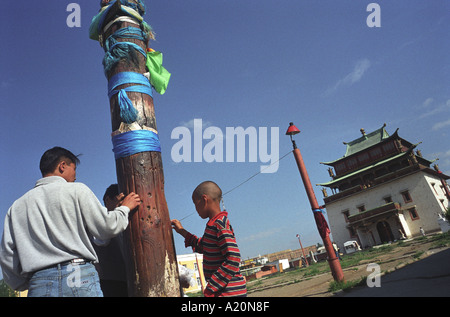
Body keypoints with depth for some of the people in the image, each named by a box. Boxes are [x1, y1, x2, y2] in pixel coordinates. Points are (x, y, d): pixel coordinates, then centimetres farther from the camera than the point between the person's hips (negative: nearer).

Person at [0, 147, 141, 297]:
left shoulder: (17, 205, 14)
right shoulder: (76, 190, 1)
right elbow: (107, 227, -4)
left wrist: (23, 285, 24)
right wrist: (125, 208, 14)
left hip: (39, 284, 5)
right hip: (79, 278, -4)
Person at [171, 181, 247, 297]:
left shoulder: (220, 223, -17)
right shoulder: (213, 225, 13)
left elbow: (233, 260, -24)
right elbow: (203, 247, 31)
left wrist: (210, 288, -19)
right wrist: (181, 231, 30)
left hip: (229, 292, -9)